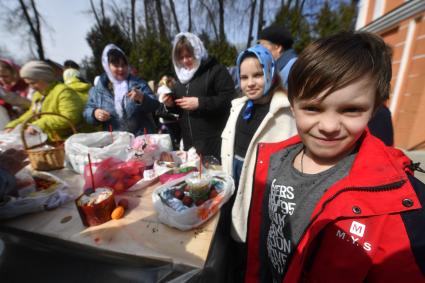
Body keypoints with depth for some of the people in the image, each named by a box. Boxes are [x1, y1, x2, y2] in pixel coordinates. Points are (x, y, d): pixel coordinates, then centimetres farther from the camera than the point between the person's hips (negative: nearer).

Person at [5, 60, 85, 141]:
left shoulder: (63, 92, -13)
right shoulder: (37, 94, 18)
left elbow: (69, 118, -25)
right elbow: (32, 114, 31)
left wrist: (39, 125, -24)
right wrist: (13, 125, 18)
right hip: (49, 141, 9)